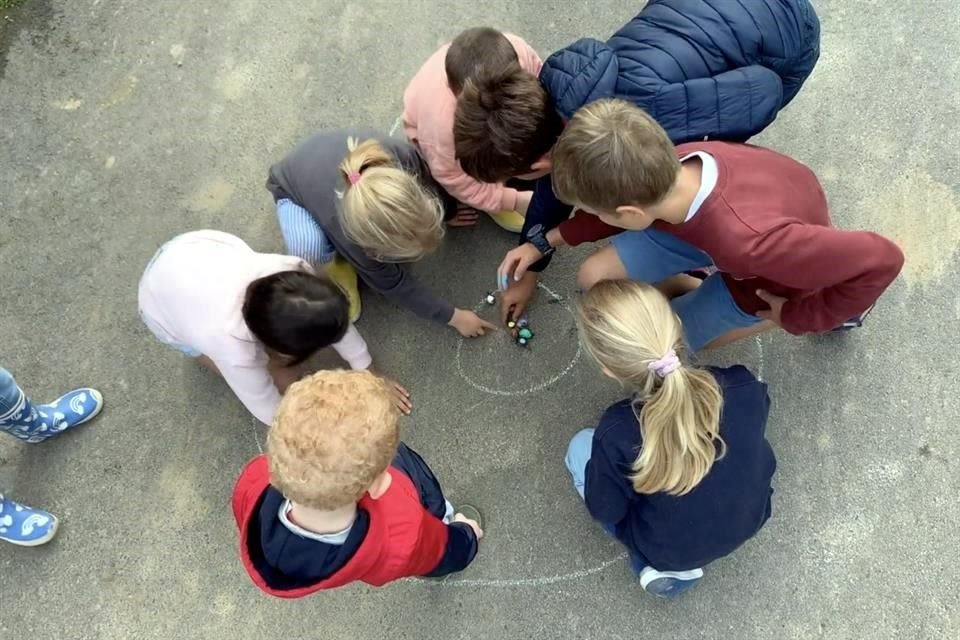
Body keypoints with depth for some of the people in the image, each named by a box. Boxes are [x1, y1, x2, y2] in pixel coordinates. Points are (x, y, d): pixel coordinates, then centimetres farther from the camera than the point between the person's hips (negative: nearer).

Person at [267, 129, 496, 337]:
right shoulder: (347, 232, -42)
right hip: (293, 188, -4)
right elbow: (391, 283, -24)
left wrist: (447, 211, 8)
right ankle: (345, 257, -1)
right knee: (308, 248, -37)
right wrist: (453, 317, -19)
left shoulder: (403, 157, -38)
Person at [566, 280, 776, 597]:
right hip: (751, 520, 4)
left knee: (580, 448, 12)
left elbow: (606, 511, -17)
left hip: (672, 552, -3)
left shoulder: (617, 434, -35)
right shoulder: (744, 387, -26)